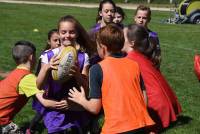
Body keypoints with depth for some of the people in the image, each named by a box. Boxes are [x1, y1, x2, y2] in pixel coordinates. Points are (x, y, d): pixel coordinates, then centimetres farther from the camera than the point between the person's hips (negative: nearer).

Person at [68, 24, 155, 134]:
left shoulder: (97, 69, -6)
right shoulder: (134, 65, 5)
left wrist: (81, 100, 14)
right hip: (140, 125, 4)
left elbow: (95, 108, -5)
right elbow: (144, 99, 7)